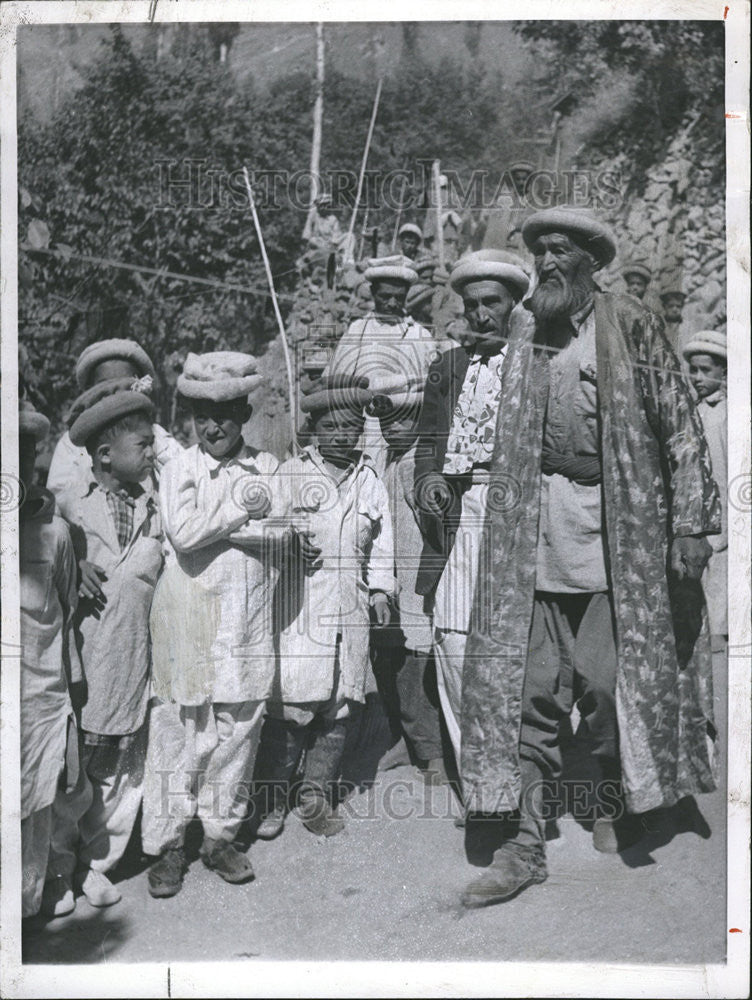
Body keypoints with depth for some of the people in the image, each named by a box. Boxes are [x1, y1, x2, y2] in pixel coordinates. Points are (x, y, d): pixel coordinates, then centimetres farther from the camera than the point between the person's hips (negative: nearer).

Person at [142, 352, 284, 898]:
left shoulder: (268, 468, 7)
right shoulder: (181, 468, 0)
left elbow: (284, 534, -1)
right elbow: (183, 534, -13)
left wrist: (215, 527, -9)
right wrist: (240, 511, -14)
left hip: (250, 614, 3)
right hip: (191, 616, -2)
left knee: (240, 726, 9)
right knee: (181, 730, 3)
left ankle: (221, 835, 25)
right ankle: (167, 844, 18)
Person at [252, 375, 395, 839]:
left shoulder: (370, 481, 15)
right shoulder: (290, 473, 5)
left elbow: (381, 544, 20)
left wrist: (381, 588, 10)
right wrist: (292, 536, -13)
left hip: (351, 610, 4)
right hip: (300, 607, -3)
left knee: (339, 706, 8)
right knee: (292, 705, -5)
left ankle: (317, 796, 22)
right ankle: (273, 798, 11)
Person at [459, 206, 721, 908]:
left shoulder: (632, 326, 1)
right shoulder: (524, 338, 12)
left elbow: (682, 430, -1)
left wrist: (689, 525, -7)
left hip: (618, 530, -2)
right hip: (534, 532, 3)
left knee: (609, 684, 3)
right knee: (527, 686, 0)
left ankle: (613, 805, 32)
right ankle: (523, 845, 10)